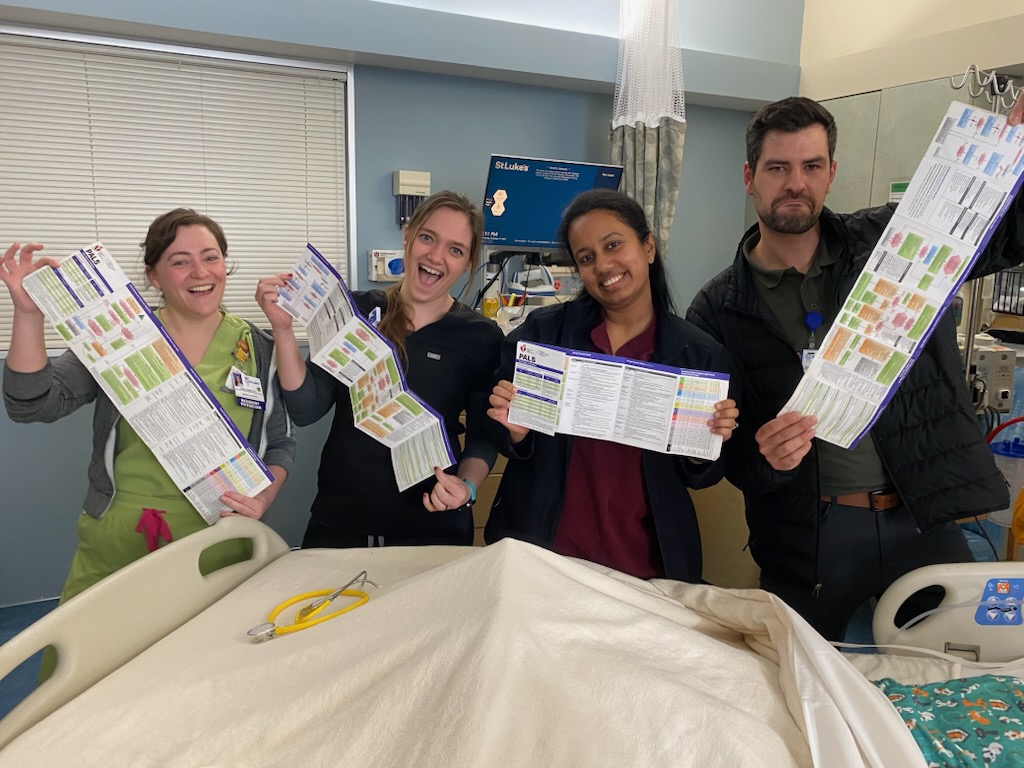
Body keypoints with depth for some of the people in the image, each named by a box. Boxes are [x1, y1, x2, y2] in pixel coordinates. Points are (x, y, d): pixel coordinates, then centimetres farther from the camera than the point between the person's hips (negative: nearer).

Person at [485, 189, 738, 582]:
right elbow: (504, 435, 1)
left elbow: (699, 477, 2)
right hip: (540, 551, 0)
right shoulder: (542, 331, -7)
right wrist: (516, 431, -19)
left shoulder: (700, 354, -6)